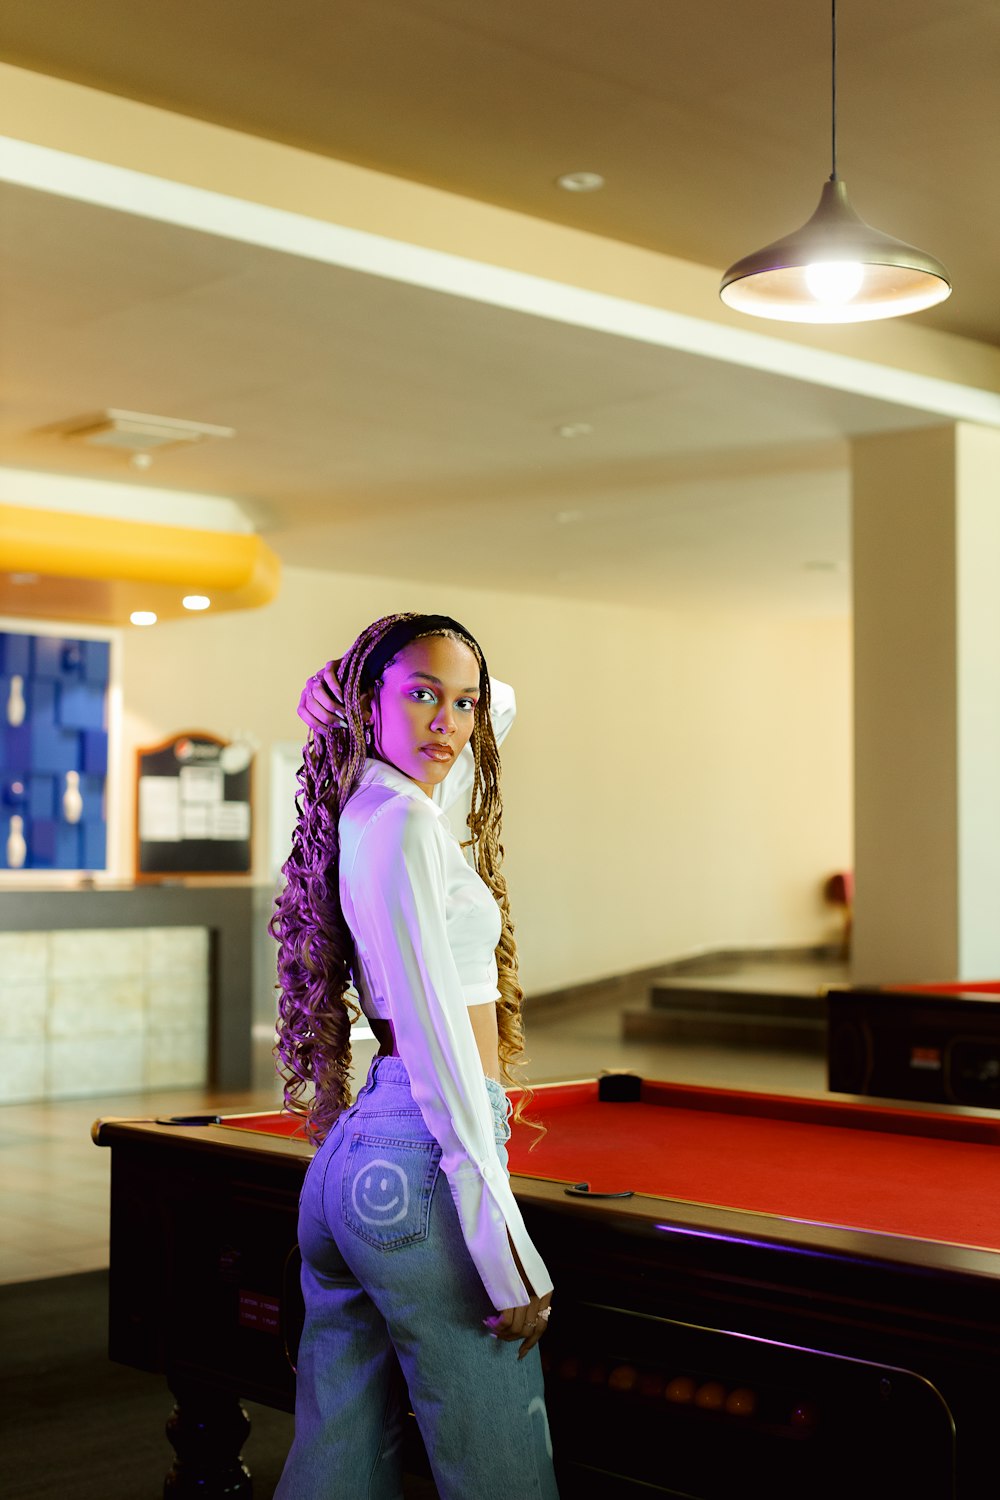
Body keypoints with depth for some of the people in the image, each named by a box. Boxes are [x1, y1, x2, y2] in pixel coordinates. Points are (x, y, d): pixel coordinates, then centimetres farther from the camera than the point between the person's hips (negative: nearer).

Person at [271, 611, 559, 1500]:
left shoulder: (367, 811, 14)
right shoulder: (401, 818, -13)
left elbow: (494, 712, 33)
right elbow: (437, 1039, -18)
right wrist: (502, 1242, -18)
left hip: (349, 1160, 10)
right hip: (417, 1168, -10)